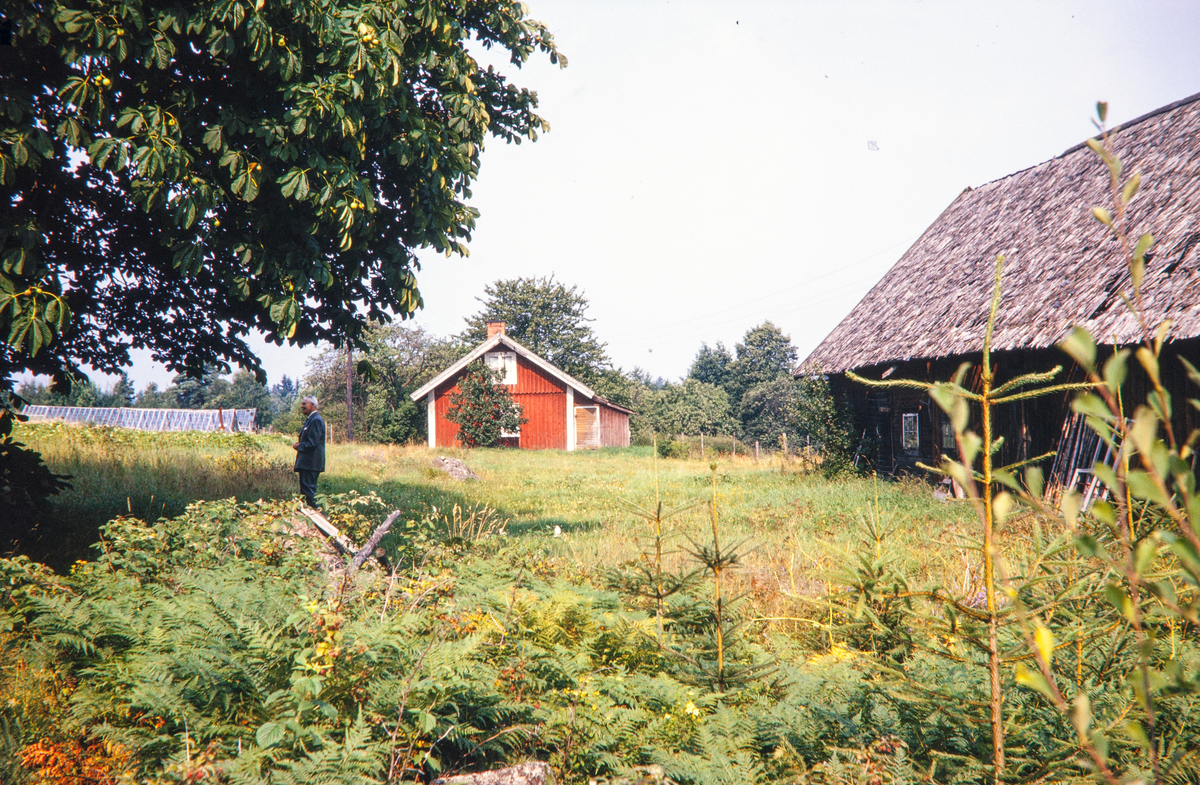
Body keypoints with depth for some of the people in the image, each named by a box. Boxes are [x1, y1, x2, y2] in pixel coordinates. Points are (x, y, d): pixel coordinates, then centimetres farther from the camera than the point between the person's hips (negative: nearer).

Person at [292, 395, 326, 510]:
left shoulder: (316, 420, -16)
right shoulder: (310, 419, 16)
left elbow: (313, 443, -22)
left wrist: (299, 446, -10)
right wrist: (299, 443, 7)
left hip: (310, 462, -11)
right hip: (307, 462, 11)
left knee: (308, 488, -9)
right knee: (306, 488, 14)